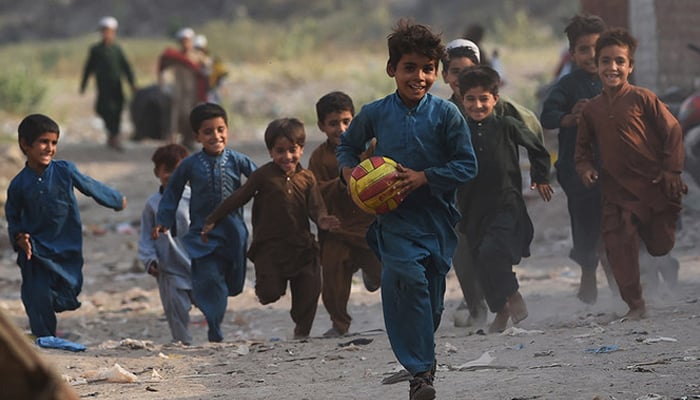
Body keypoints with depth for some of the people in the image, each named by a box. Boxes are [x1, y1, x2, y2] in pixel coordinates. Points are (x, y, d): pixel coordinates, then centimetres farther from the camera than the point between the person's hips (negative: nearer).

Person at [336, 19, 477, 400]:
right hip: (394, 216, -1)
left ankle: (419, 357, 34)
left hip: (436, 215, 1)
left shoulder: (445, 114, -4)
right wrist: (350, 172, 0)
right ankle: (420, 369, -20)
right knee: (407, 277, -22)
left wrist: (423, 178, -14)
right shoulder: (375, 114, 1)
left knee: (432, 291, 7)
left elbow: (467, 165, -3)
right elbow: (346, 145, 20)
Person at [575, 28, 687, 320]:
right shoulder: (591, 110, 6)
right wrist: (585, 167, -1)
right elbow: (583, 146, 19)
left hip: (655, 185, -3)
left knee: (661, 245, 7)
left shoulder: (642, 99, -7)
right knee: (618, 244, -7)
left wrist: (671, 171, -9)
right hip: (618, 191, 3)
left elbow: (673, 132, -5)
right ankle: (635, 304, 6)